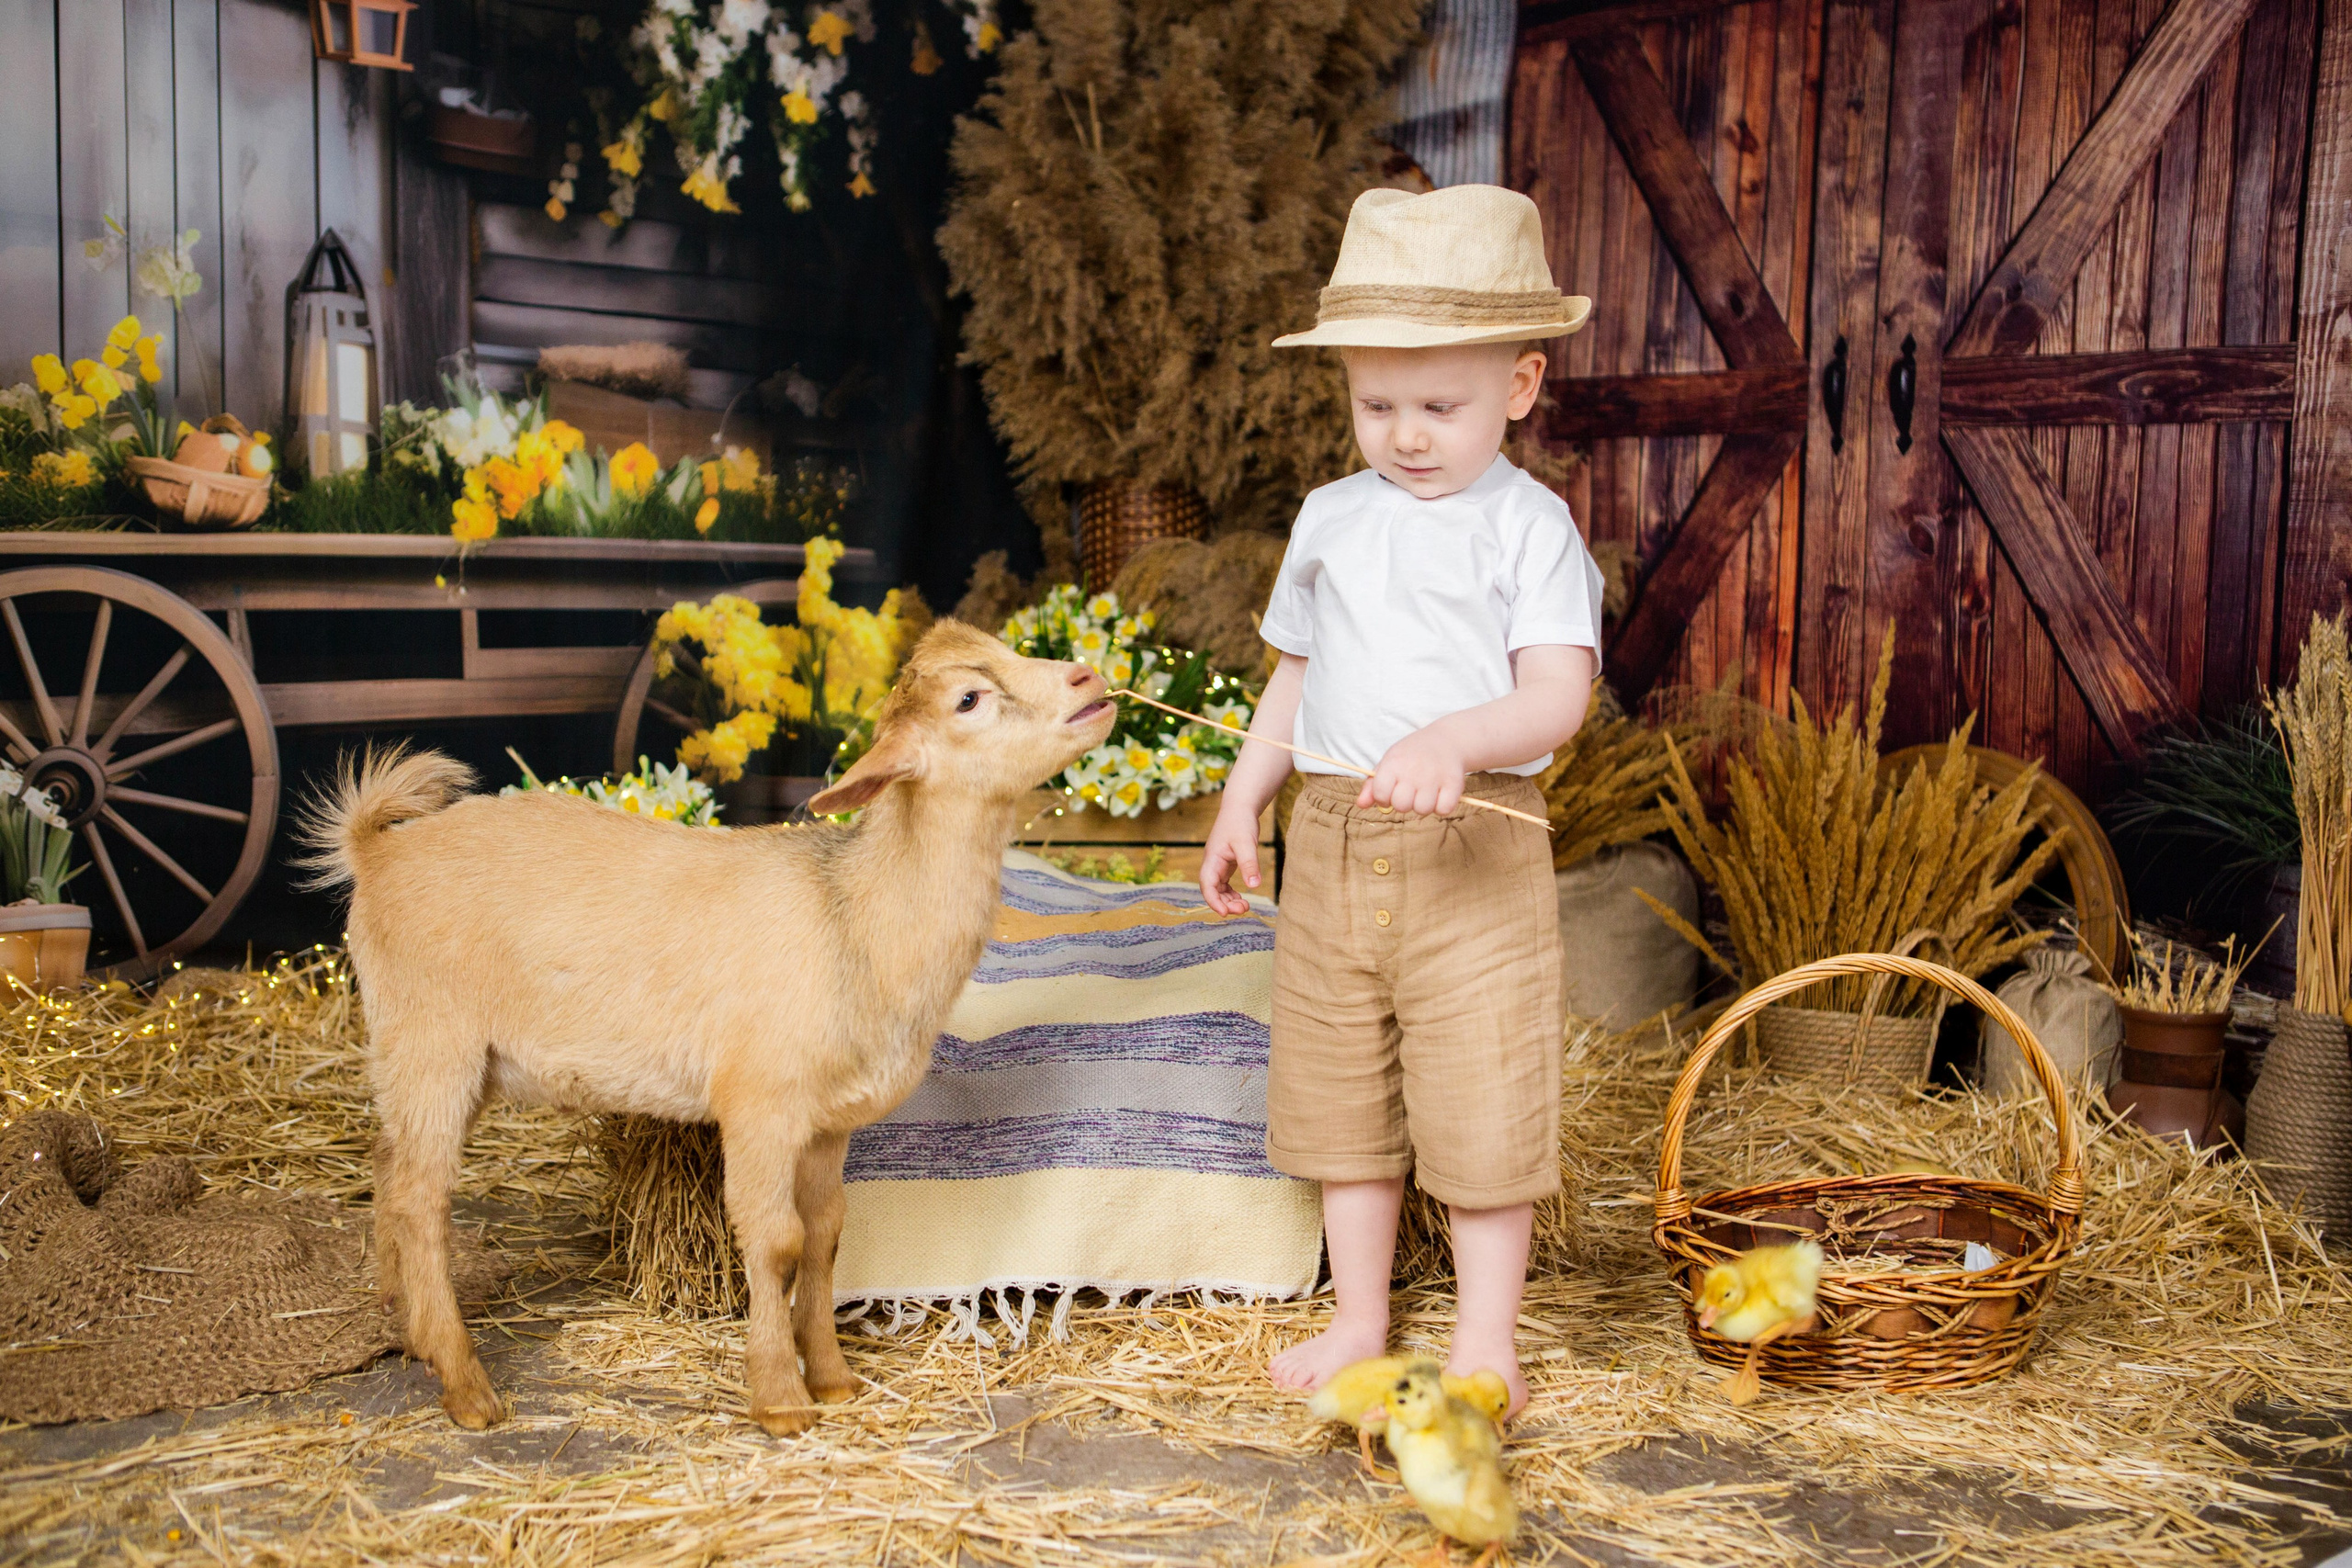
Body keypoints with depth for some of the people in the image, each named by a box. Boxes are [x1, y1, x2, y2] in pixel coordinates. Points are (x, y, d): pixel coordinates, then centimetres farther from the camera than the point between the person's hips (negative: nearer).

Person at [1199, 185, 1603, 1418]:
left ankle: (1486, 1346, 17)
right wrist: (1242, 799, 16)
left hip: (1475, 849, -5)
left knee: (1482, 1099, 0)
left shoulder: (1529, 526, -6)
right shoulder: (1329, 519, 10)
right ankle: (1359, 1322, 29)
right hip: (1332, 844, 5)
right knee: (1338, 1089, 13)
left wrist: (1456, 739, -33)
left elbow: (1559, 694, -16)